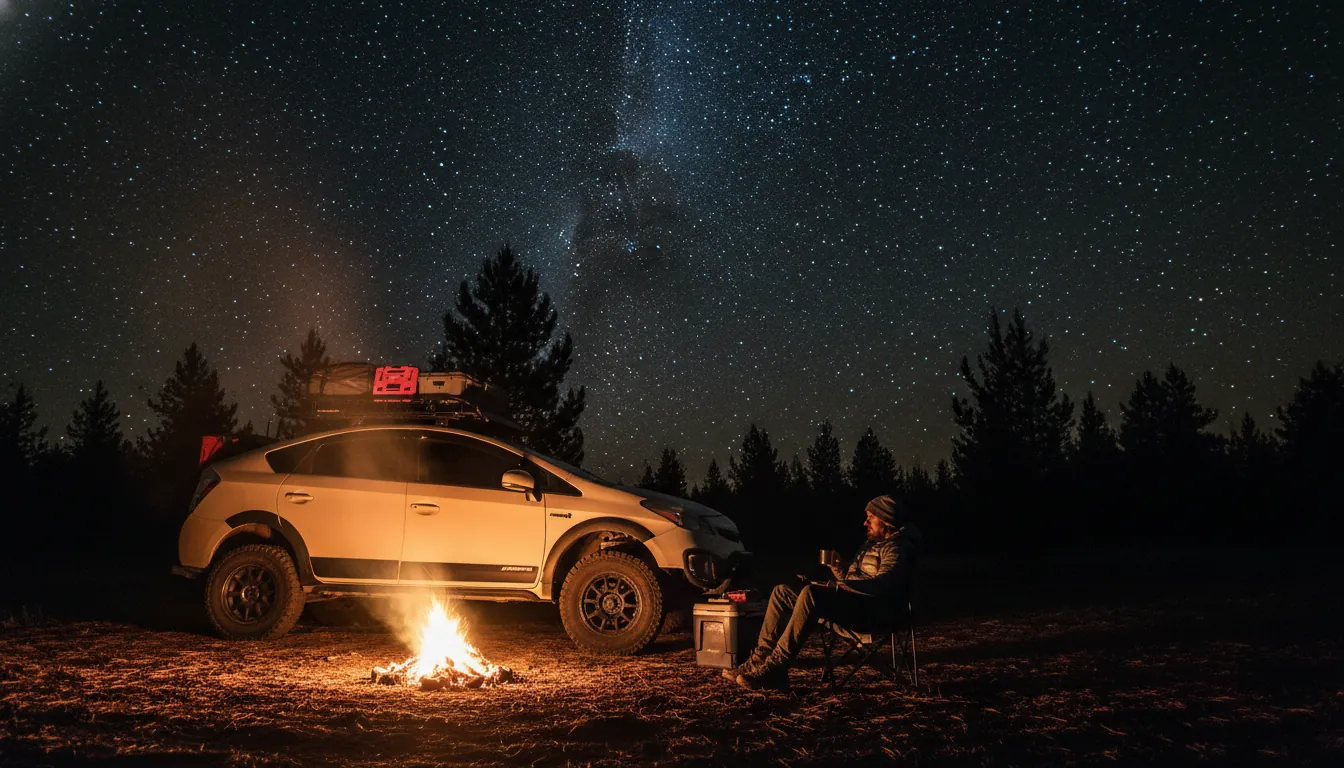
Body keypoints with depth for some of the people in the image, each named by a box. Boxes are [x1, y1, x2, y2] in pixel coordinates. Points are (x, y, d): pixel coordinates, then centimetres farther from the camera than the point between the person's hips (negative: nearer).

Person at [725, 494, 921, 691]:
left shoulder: (895, 550, -5)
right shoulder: (870, 545, 26)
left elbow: (882, 585, -24)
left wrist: (840, 585, -29)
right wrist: (836, 568, 7)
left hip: (870, 609, -10)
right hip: (850, 603, 10)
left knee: (810, 593, -35)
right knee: (782, 592, 2)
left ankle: (774, 667, -37)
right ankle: (761, 658, -9)